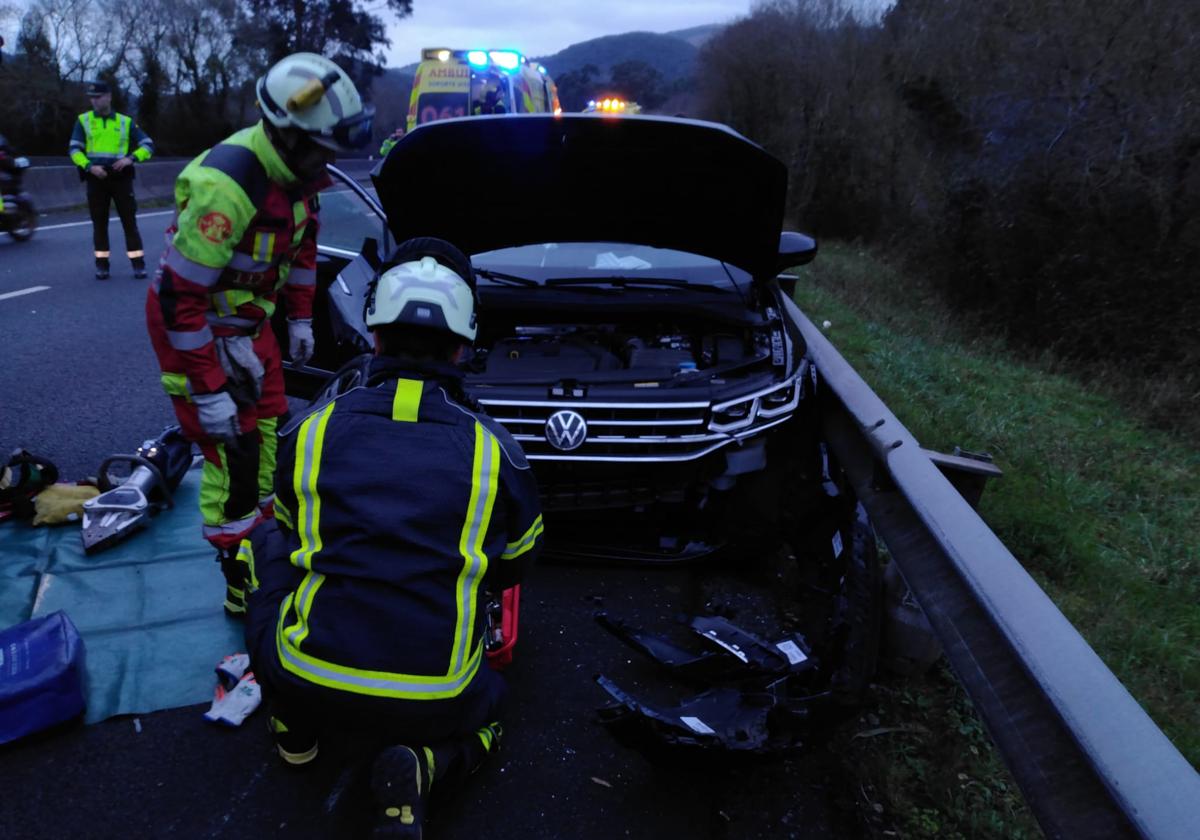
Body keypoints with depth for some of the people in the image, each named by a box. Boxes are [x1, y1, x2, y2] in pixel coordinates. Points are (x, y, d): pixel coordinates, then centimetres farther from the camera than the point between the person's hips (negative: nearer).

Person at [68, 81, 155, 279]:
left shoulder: (125, 121, 8)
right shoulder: (83, 121, 7)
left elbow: (148, 145, 3)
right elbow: (74, 149, 1)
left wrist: (131, 158, -13)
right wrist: (89, 166, -16)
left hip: (121, 178, -1)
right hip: (96, 179, 1)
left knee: (129, 222, -2)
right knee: (99, 224, 5)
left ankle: (138, 264, 1)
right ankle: (102, 265, 11)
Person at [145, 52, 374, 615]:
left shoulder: (296, 167, -8)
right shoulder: (229, 184, -33)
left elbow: (302, 240, 11)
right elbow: (180, 295, -30)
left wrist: (300, 319, 13)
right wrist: (209, 390, -26)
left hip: (249, 319, 8)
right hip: (195, 327, -8)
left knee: (272, 433, 15)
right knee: (234, 455, -4)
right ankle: (243, 586, 11)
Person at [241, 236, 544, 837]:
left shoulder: (310, 431, -2)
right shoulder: (492, 448, -4)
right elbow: (512, 567, 12)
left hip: (305, 681, 1)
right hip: (434, 702, 0)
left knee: (266, 543, 25)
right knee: (481, 718, 35)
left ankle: (294, 728, 25)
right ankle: (425, 765, 0)